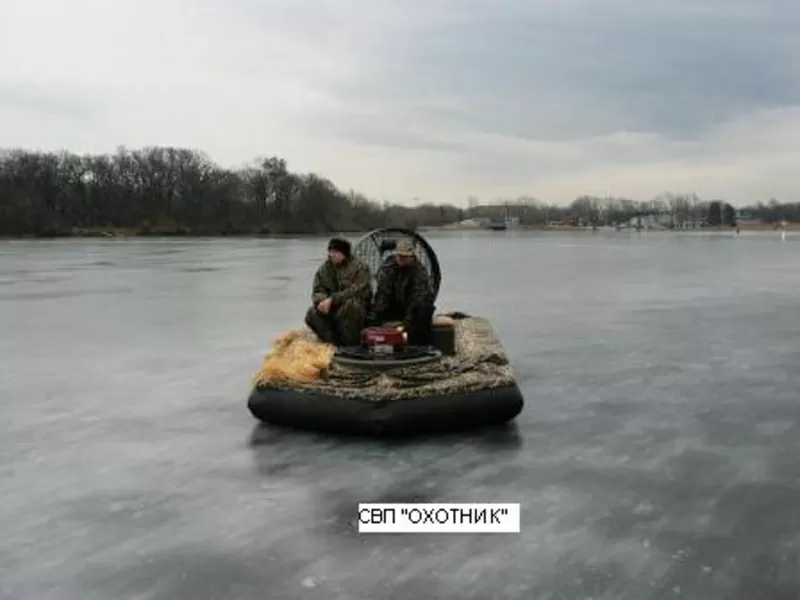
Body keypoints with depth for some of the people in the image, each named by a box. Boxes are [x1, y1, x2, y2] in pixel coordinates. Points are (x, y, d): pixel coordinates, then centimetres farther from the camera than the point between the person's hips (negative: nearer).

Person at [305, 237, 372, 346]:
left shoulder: (359, 266, -9)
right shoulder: (324, 268, 7)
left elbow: (357, 291, -21)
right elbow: (317, 291, 4)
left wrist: (332, 299, -27)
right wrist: (322, 301, -22)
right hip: (332, 309, 5)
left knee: (350, 306, -38)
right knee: (311, 315, -17)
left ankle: (352, 344, -22)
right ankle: (336, 341, -10)